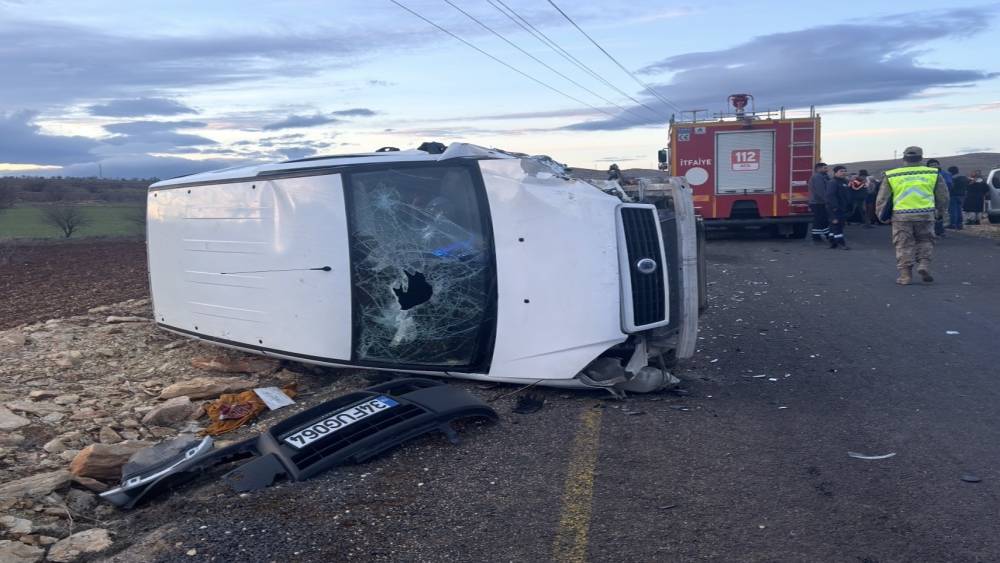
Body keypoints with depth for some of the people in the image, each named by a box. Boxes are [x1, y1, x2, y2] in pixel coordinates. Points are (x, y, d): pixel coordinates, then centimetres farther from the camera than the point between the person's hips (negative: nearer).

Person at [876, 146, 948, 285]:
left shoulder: (891, 176, 3)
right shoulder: (933, 174, 6)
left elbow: (882, 199, 5)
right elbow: (943, 196, 13)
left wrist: (881, 215, 16)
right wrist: (939, 211, 27)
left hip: (901, 216, -1)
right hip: (925, 215, 1)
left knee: (904, 245, 6)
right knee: (925, 241, 18)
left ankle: (905, 275, 4)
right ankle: (924, 264, 1)